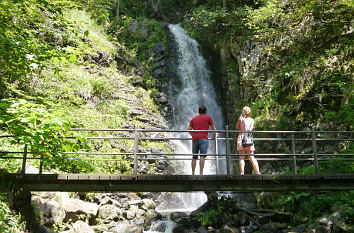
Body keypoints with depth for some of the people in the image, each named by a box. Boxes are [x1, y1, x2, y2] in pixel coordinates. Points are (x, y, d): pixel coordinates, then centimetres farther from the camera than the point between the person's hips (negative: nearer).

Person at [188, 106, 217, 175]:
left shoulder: (193, 119, 21)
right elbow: (213, 128, 21)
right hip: (203, 138, -4)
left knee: (194, 157, 7)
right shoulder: (208, 117, 12)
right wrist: (214, 133, 41)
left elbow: (189, 129, 14)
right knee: (202, 156, -13)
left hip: (194, 139, 4)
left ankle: (193, 173, 3)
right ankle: (201, 173, -22)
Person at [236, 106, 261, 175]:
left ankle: (242, 172, -10)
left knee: (241, 156, -2)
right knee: (251, 157, 8)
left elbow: (237, 128, 8)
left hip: (241, 137, -3)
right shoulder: (252, 120, 6)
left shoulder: (241, 119, -4)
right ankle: (258, 172, 5)